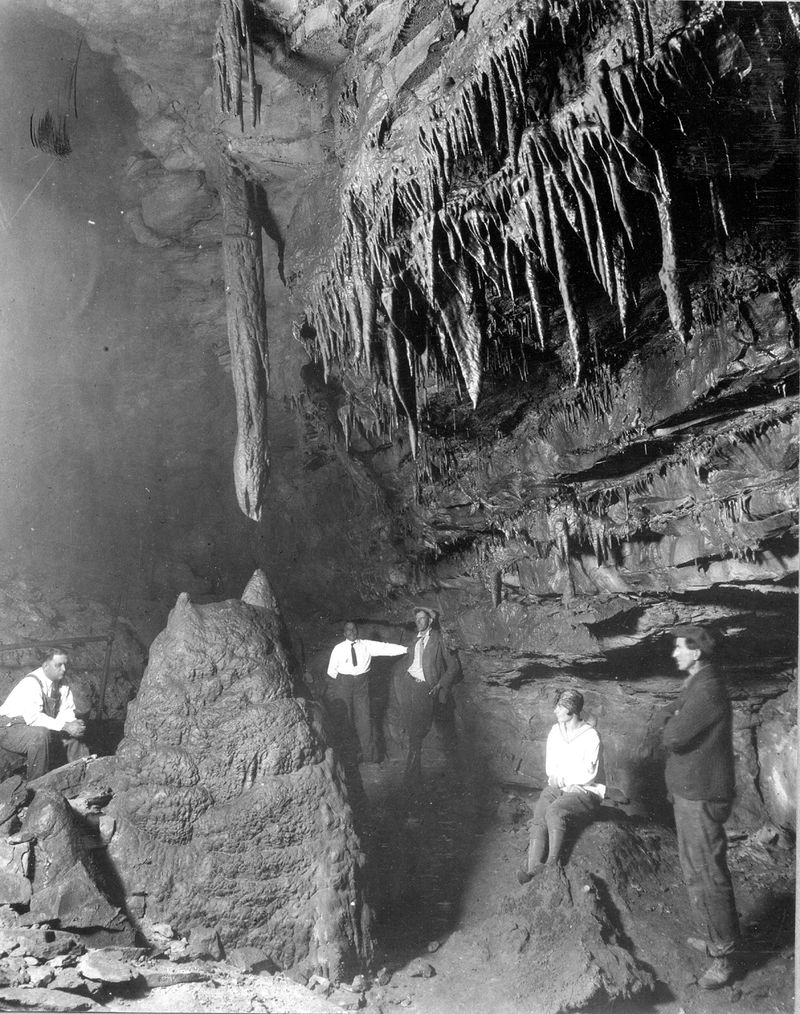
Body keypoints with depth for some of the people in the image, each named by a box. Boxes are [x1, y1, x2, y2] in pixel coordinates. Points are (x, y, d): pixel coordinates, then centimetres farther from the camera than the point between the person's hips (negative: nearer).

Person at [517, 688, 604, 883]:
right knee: (539, 816, -23)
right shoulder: (555, 731, 8)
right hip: (556, 787, 5)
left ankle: (553, 864, -25)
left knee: (555, 811, -33)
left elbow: (588, 775, -11)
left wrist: (561, 778, -10)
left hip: (584, 791, -5)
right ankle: (532, 868, -33)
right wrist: (555, 778, -9)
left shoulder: (590, 736, -10)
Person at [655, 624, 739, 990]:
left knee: (709, 876, -1)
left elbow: (672, 737, -25)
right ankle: (715, 936, 36)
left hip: (701, 798, -10)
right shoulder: (694, 685, 9)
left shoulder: (709, 690, -24)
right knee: (694, 869, 21)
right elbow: (663, 717, 13)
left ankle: (723, 957, 10)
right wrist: (674, 720, -6)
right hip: (687, 791, 10)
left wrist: (672, 723, -7)